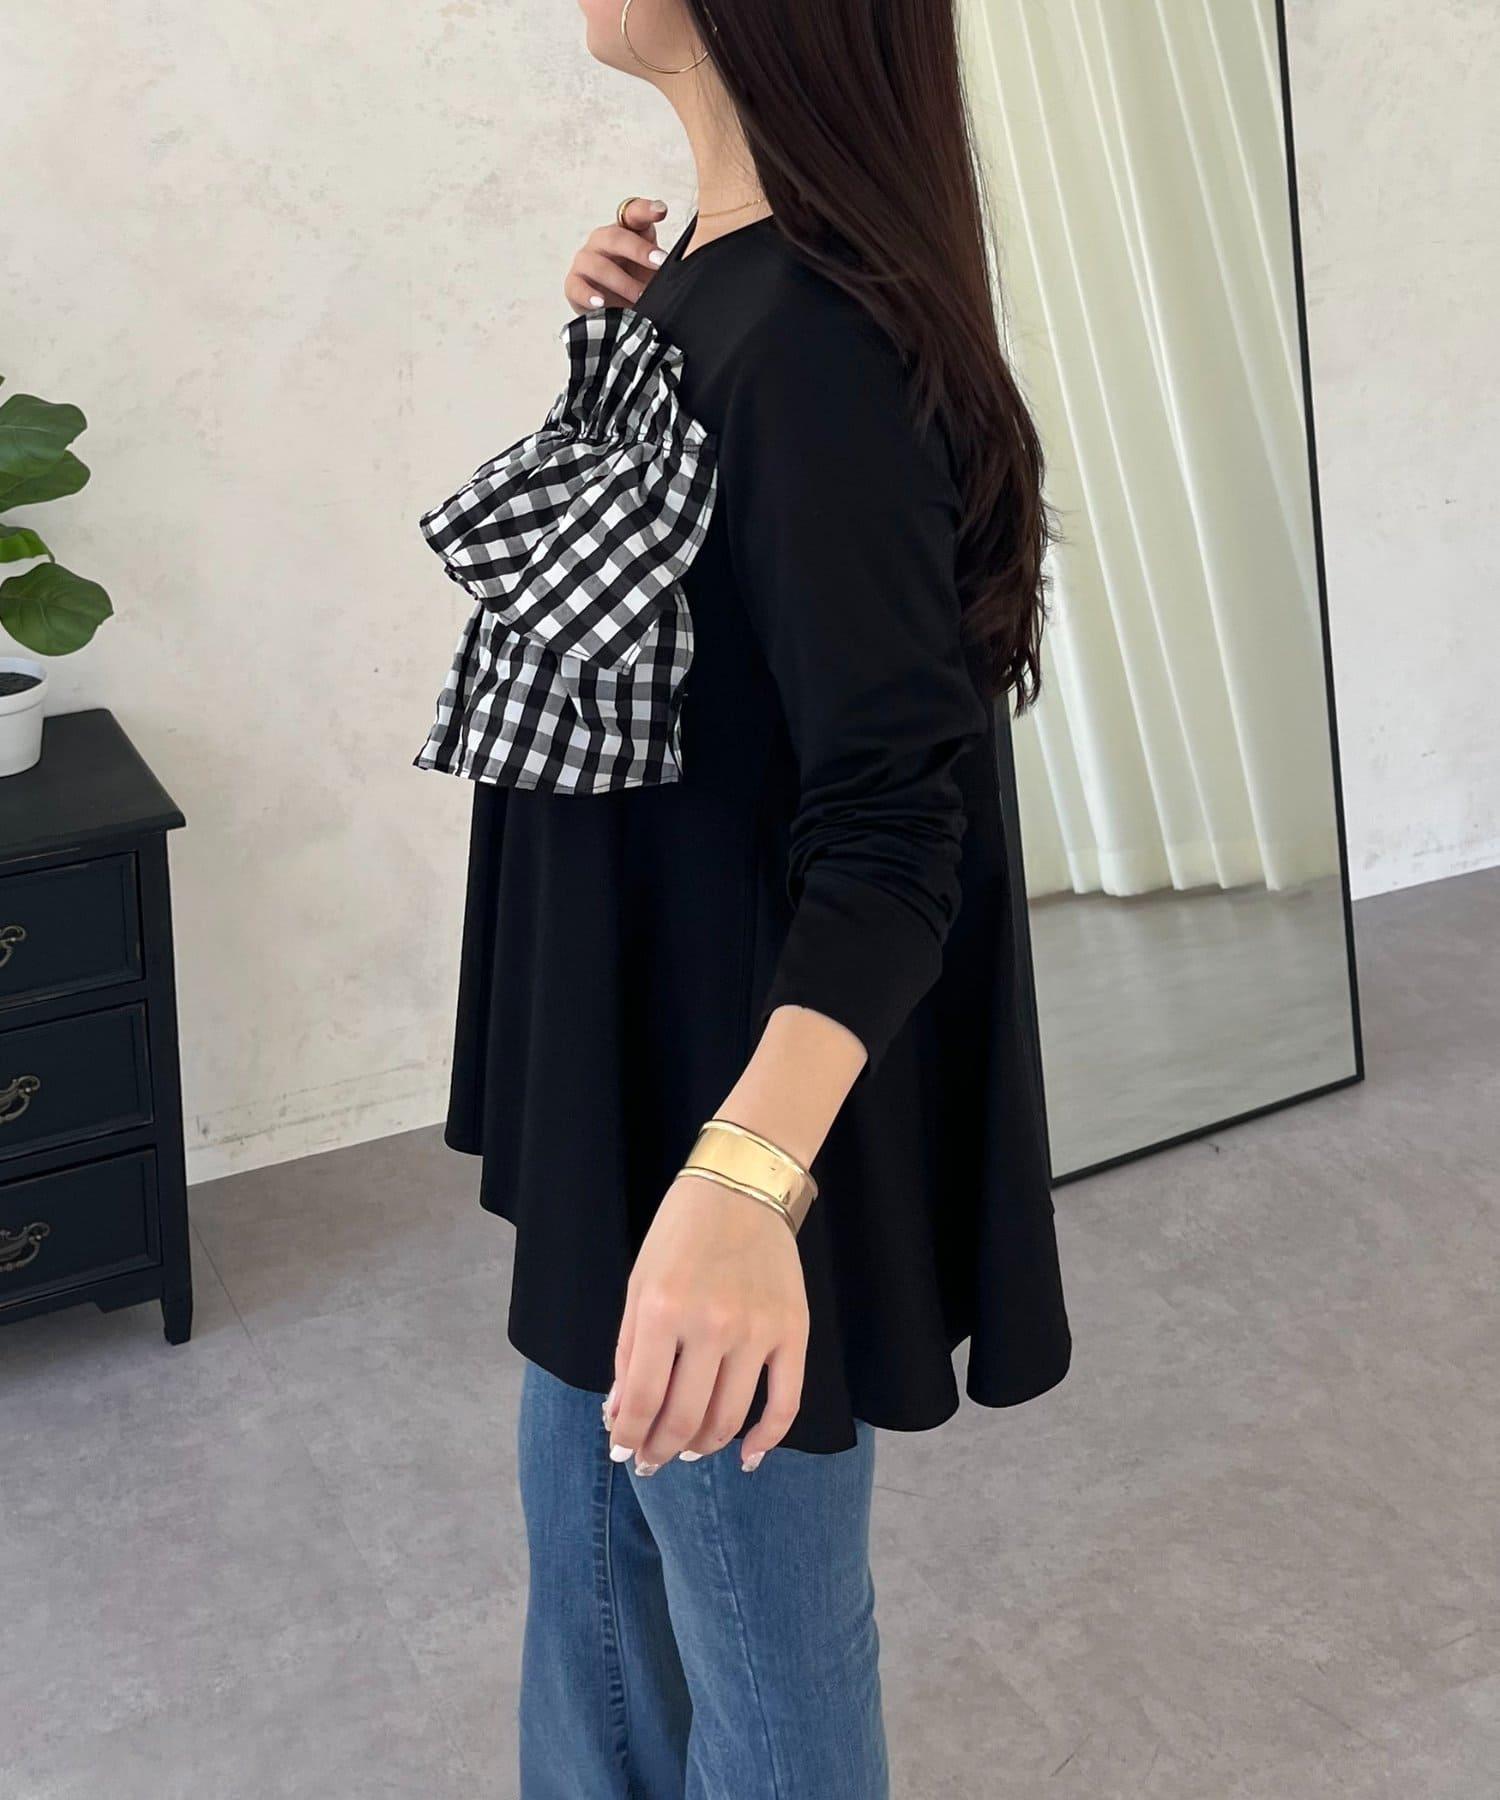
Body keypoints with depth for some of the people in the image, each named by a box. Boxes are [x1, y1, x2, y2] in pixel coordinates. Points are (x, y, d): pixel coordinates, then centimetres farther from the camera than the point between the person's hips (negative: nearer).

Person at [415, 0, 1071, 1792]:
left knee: (750, 1581, 12)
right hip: (629, 1014, 10)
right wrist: (614, 344, 1)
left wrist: (744, 1171, -46)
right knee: (587, 1498, 28)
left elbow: (891, 819, -31)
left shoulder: (816, 335, -26)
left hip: (750, 1055, -10)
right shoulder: (705, 263, 3)